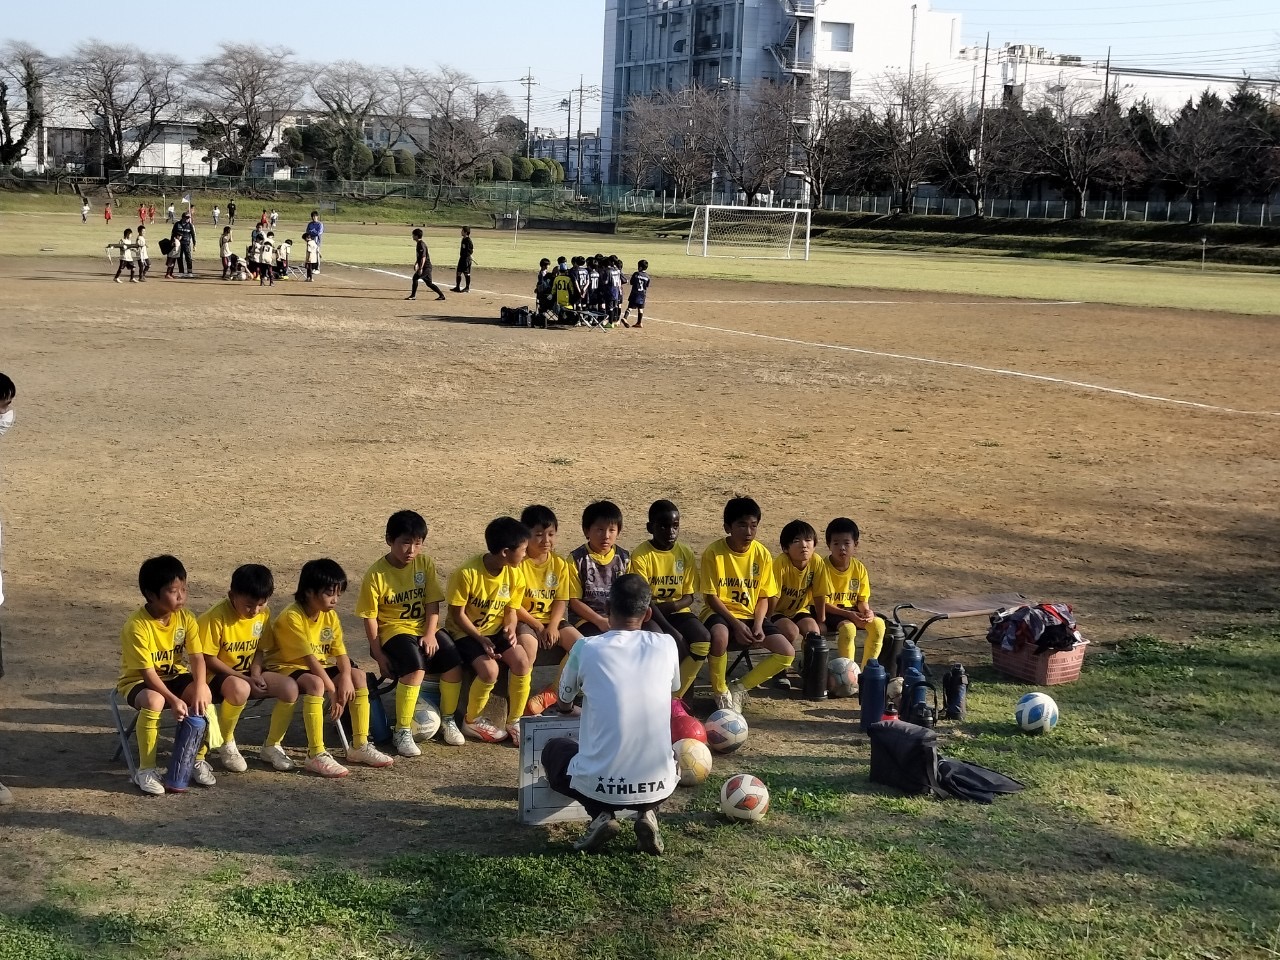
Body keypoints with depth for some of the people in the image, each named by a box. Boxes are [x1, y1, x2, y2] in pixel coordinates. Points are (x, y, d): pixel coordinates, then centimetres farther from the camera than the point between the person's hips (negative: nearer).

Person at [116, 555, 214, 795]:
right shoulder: (137, 627, -26)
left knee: (204, 695, -25)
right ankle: (146, 770, -22)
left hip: (173, 676, 5)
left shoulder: (185, 618, -10)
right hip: (137, 680, -4)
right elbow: (148, 673, -26)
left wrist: (199, 690, -30)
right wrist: (174, 700, -34)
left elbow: (197, 658, -14)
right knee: (154, 701, -38)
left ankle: (196, 759, -5)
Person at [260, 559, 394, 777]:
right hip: (287, 668, -8)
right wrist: (332, 690, -26)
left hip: (318, 668, 8)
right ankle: (316, 755, -36)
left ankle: (359, 746, -4)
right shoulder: (292, 617, -23)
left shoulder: (330, 616, 0)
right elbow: (309, 658, -26)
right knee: (315, 683, -37)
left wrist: (346, 678, -25)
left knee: (358, 675, -8)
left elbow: (340, 653, -5)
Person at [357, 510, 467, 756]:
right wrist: (378, 653, -11)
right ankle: (402, 732, -20)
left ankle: (448, 720, 9)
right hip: (394, 630, -5)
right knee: (416, 668, -31)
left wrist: (430, 634, -13)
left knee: (454, 664, -16)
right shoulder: (376, 574, -10)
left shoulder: (425, 564, 1)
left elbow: (433, 603, 1)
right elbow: (370, 616, -7)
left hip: (424, 628, 5)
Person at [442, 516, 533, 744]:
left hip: (496, 630, 5)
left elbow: (511, 609, 4)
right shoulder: (467, 573, -23)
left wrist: (510, 629, -17)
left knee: (522, 661, -20)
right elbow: (457, 614, -15)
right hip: (466, 632, -5)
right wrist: (481, 639, -23)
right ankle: (471, 721, -3)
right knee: (489, 670, -28)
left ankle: (514, 721, -3)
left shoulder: (514, 574, -5)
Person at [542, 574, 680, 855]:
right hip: (658, 786, 2)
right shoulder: (666, 645, 2)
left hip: (598, 786, -2)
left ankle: (601, 815, 7)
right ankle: (648, 814, 10)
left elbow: (563, 705, 17)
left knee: (554, 749, 30)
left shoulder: (586, 648, -3)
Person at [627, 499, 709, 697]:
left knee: (704, 641, -24)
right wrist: (670, 630, -28)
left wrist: (671, 606, -20)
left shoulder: (686, 553, 1)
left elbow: (689, 596, 4)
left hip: (678, 611, 4)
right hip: (650, 613, -4)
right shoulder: (641, 555, -11)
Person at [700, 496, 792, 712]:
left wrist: (758, 625, -15)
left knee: (787, 653, -16)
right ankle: (720, 692, -15)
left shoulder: (762, 554, -2)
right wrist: (736, 624, -22)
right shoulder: (713, 553, -12)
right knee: (720, 635, -41)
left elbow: (763, 597, 3)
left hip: (751, 615, 4)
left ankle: (739, 688, 2)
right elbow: (711, 597, -10)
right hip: (720, 613, -4)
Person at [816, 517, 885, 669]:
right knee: (848, 627, -34)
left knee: (878, 624, -21)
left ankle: (866, 668, -10)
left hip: (852, 610, 5)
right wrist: (848, 614, -23)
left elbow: (862, 599, 5)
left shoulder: (859, 568, -1)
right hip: (830, 612, -5)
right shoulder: (823, 567, -15)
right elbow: (821, 602, -15)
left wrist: (866, 611, -19)